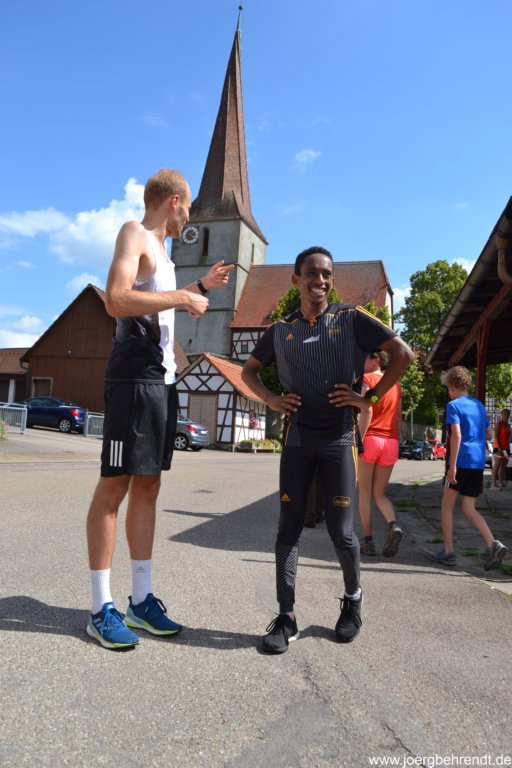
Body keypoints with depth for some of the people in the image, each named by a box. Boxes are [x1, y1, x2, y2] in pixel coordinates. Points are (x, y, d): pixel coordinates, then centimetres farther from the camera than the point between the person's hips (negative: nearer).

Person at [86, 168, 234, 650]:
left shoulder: (160, 249, 23)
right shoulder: (134, 233, -4)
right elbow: (116, 300, -21)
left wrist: (202, 288, 36)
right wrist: (180, 296, -13)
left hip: (163, 380, 9)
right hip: (134, 379, -9)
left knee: (147, 486, 9)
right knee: (114, 486, -5)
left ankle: (142, 599, 17)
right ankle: (101, 609, 4)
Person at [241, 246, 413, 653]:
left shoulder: (351, 319, -1)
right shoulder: (280, 330, 8)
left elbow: (402, 352, -3)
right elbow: (249, 369, 20)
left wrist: (369, 398, -8)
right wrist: (272, 399, 3)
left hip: (340, 439, -2)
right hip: (296, 439, 3)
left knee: (341, 529, 1)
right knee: (289, 526, 2)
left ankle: (353, 597, 30)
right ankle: (286, 617, 12)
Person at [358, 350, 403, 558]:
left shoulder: (367, 379, -2)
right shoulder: (396, 385, 17)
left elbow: (367, 410, -15)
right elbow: (398, 418, 15)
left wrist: (358, 440, -16)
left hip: (370, 439, -5)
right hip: (391, 443, 5)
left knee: (364, 492, 7)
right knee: (380, 493, 13)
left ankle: (368, 540, 7)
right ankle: (393, 525, -13)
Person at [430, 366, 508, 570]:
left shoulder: (454, 405, -7)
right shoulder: (479, 405, 15)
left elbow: (456, 435, -18)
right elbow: (488, 433, 22)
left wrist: (452, 465, -20)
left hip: (461, 460, -6)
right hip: (478, 462, 6)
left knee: (447, 504, 8)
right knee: (469, 509, 9)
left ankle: (448, 551, 10)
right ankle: (493, 545, -10)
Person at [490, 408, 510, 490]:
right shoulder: (499, 424, -7)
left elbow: (508, 437, 20)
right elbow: (496, 437, -14)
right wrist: (499, 448, -22)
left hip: (506, 448, 8)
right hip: (498, 448, -8)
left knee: (503, 466, 9)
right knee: (497, 466, -10)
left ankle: (502, 483, 14)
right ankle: (493, 484, -12)